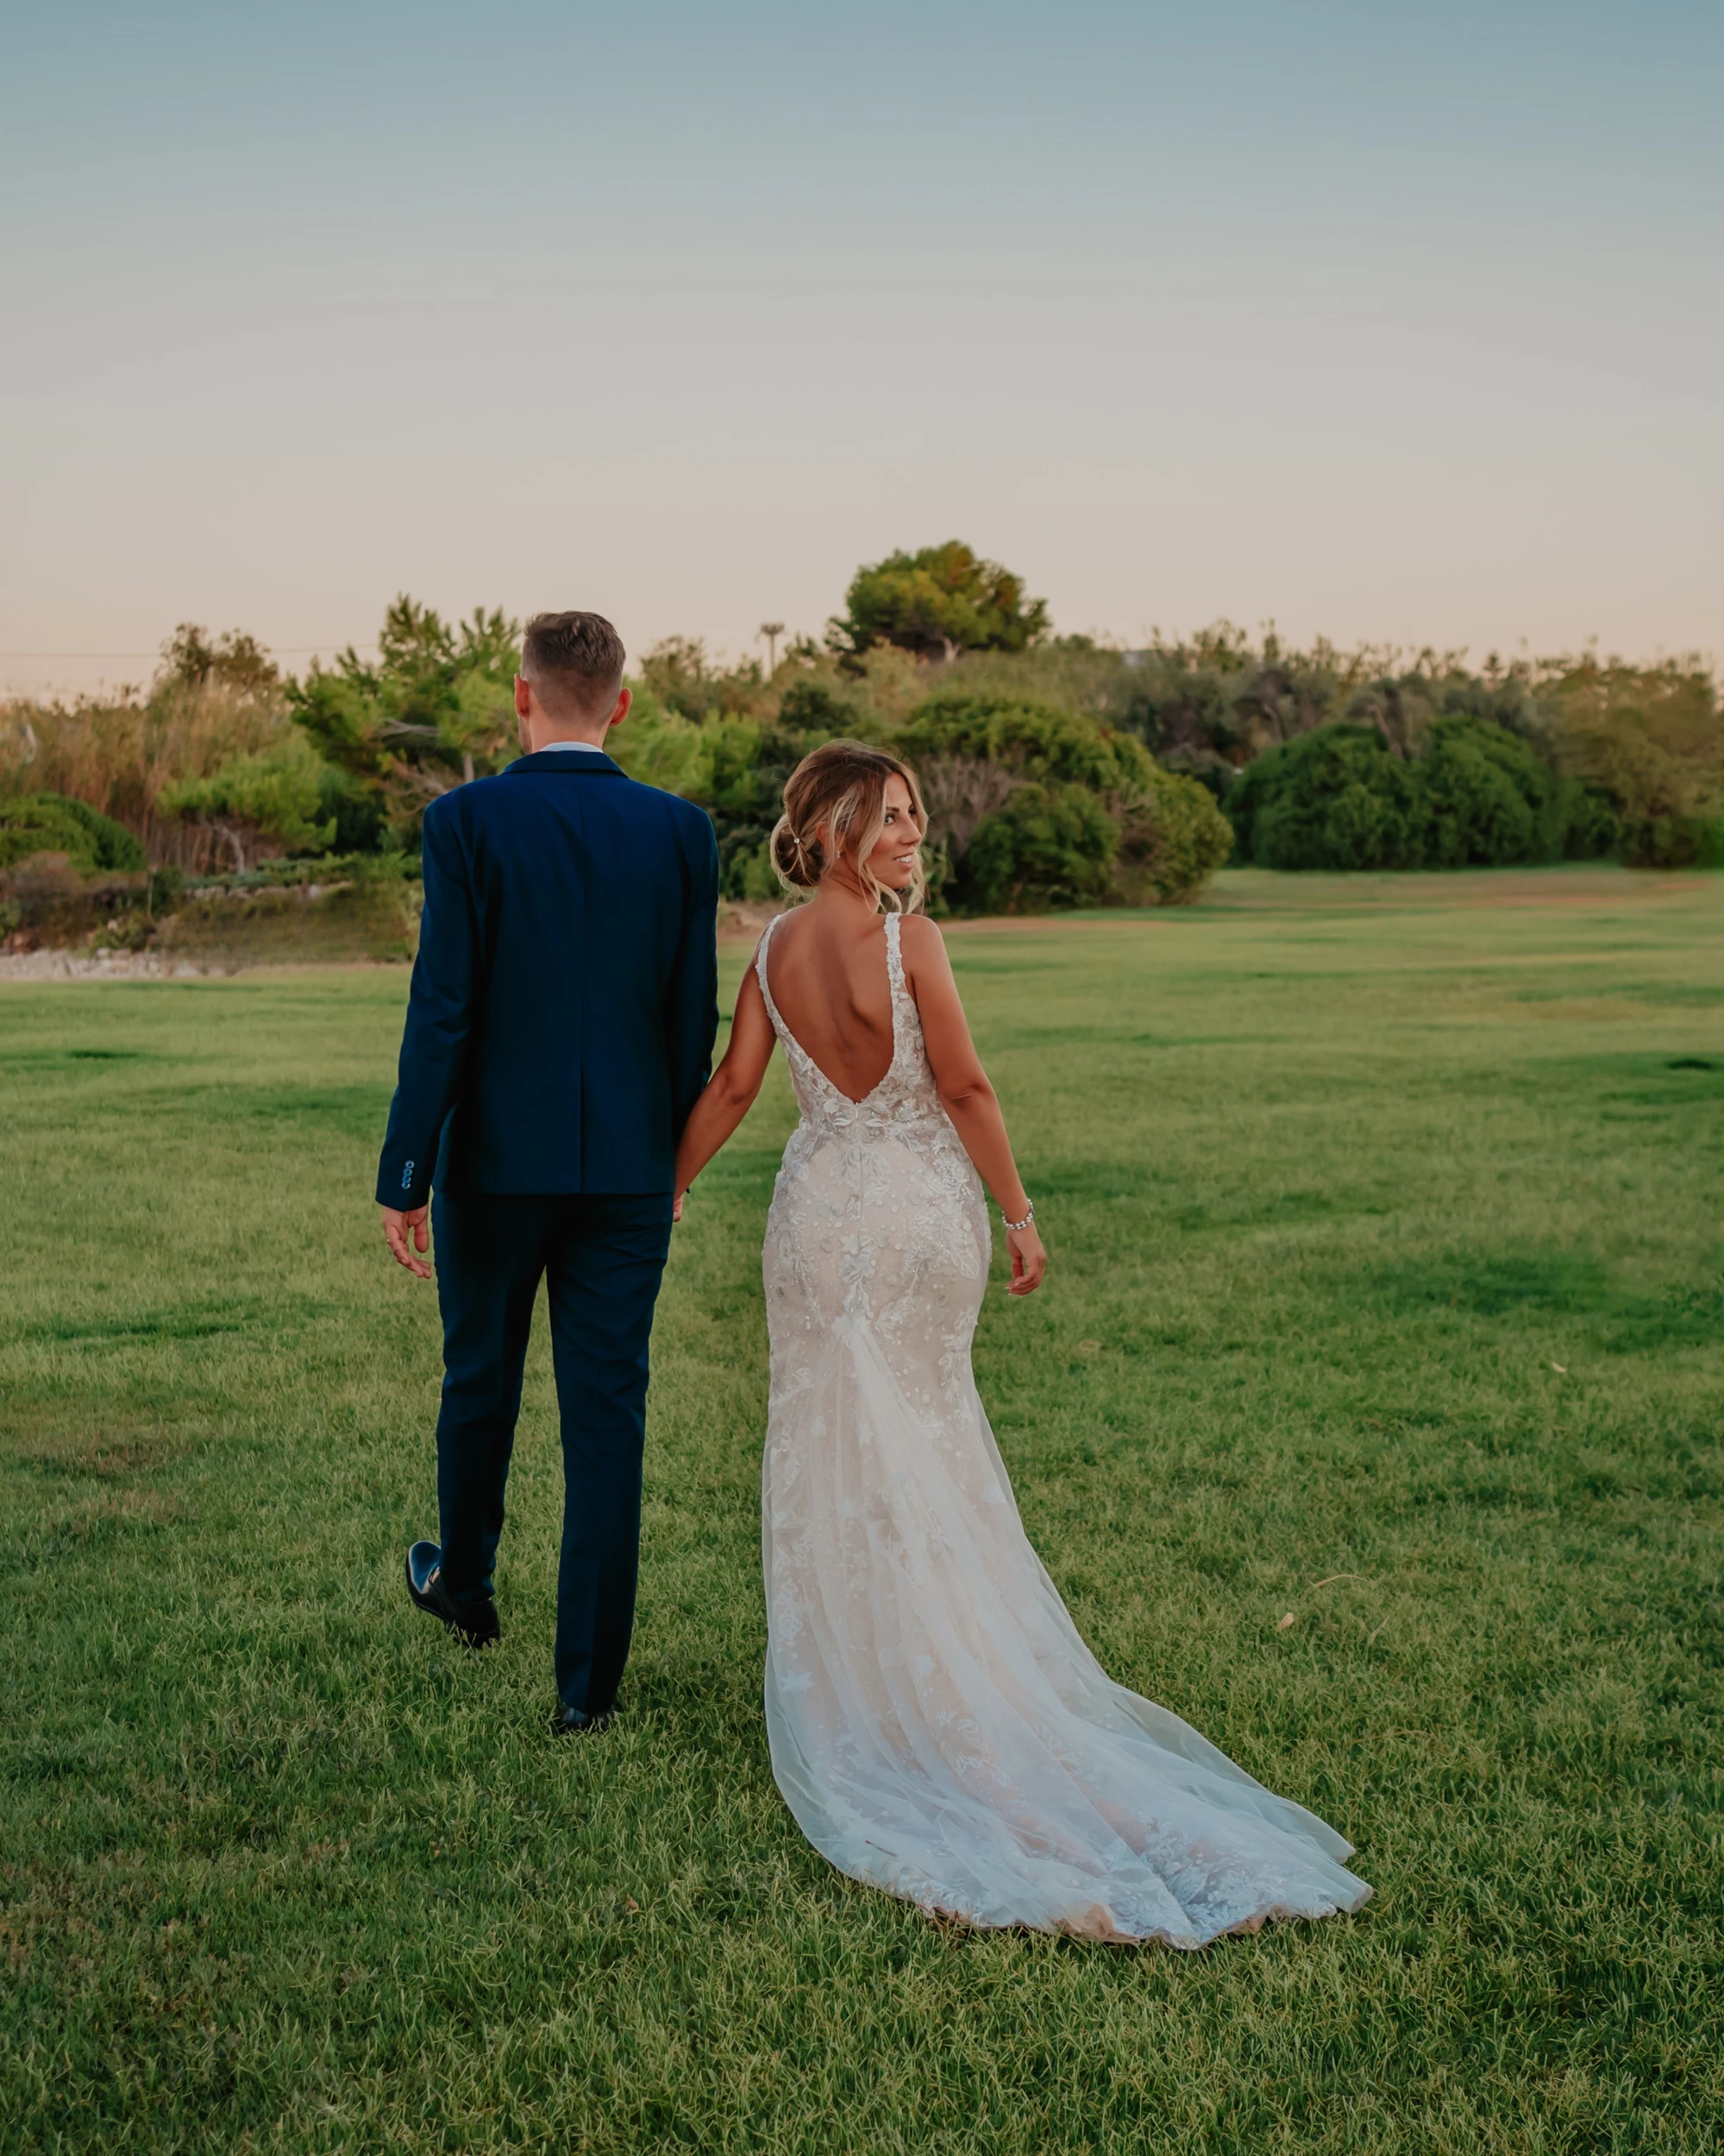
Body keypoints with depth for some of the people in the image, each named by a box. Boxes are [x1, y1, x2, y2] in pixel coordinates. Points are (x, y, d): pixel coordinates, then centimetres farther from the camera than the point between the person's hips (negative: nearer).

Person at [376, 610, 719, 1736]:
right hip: (627, 1169, 1)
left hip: (494, 1161, -1)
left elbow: (443, 1012, -13)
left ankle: (466, 1586, 43)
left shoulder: (467, 821, -10)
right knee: (608, 1415, 5)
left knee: (481, 1384, 20)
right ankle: (589, 1677, 8)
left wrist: (405, 1176, -7)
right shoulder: (681, 830, -2)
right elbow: (696, 1017, 1)